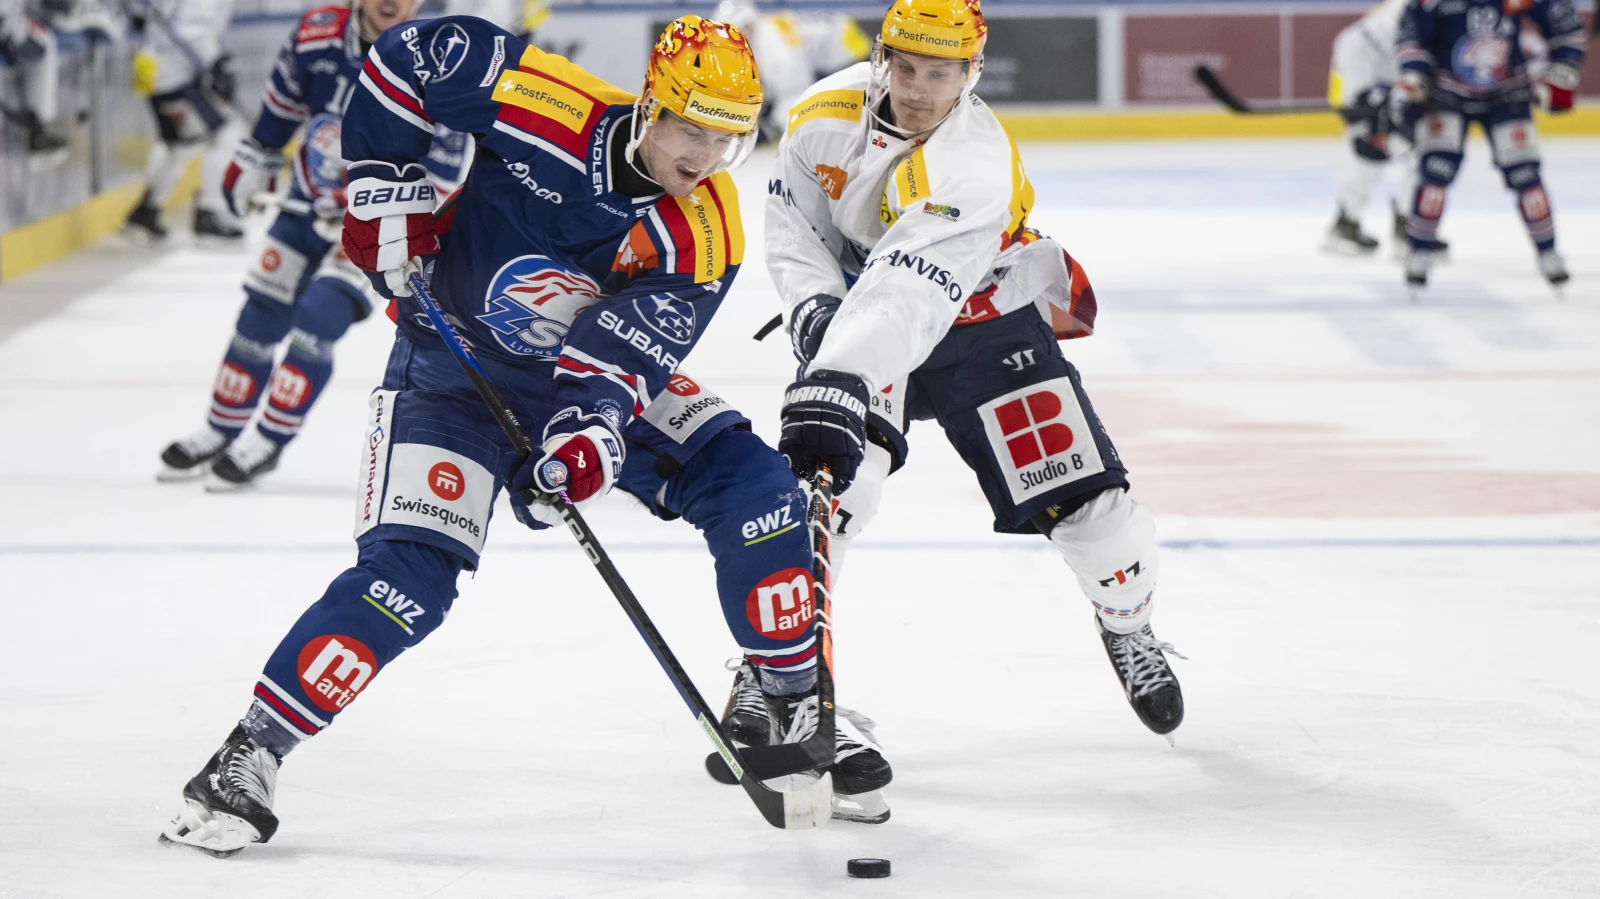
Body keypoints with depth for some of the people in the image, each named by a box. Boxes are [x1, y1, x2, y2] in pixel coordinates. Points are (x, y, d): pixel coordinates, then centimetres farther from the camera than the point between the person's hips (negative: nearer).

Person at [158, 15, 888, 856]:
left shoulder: (705, 239, -19)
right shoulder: (545, 108, -26)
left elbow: (622, 349, -27)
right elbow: (409, 54, -15)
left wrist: (593, 423, -46)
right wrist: (386, 192, -17)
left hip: (602, 373, 3)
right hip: (452, 365, -3)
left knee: (755, 491, -11)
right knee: (408, 571, -20)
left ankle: (793, 702, 7)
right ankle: (247, 756, -14)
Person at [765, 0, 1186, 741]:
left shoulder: (976, 163, -34)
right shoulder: (825, 113, -16)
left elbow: (905, 298, -47)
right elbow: (792, 225, 0)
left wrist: (838, 382, -59)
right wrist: (815, 309, -18)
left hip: (988, 323, -2)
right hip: (858, 314, 3)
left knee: (1084, 498, -5)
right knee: (826, 474, -25)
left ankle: (1128, 625, 27)